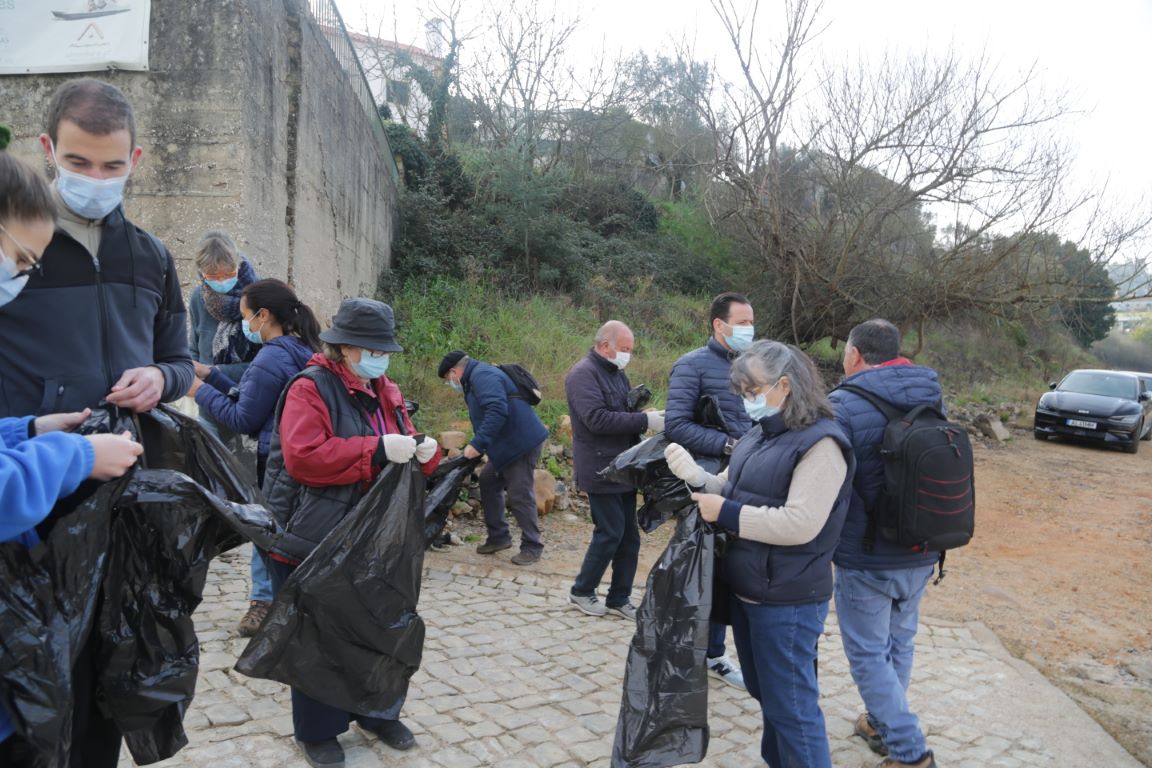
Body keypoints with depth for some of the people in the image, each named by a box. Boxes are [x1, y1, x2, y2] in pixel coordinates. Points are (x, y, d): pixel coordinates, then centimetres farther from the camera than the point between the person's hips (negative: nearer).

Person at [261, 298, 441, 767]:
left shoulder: (386, 392, 10)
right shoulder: (310, 388, -13)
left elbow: (403, 454, 15)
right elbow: (303, 457, -26)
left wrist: (424, 453, -10)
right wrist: (376, 450, -28)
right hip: (318, 542, -6)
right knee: (321, 638, 6)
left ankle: (378, 712, 35)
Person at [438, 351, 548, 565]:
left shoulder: (482, 376, -16)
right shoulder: (476, 378, 19)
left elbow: (497, 411, -30)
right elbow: (484, 416, 25)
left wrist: (477, 444, -28)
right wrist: (478, 447, 22)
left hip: (522, 442, -11)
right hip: (505, 445, 11)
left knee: (520, 495, -6)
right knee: (488, 482, 16)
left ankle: (532, 547, 6)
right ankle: (498, 537, 24)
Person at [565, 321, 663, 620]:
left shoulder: (616, 373, 15)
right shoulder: (583, 374, -14)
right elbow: (597, 419, -25)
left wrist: (649, 418, 0)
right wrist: (644, 420, -24)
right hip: (601, 469, -9)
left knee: (629, 536, 10)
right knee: (610, 533, -3)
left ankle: (619, 599, 21)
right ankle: (581, 592, 15)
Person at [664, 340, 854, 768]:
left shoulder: (820, 443, -19)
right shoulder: (761, 434, 9)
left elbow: (799, 524, -27)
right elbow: (731, 490, 9)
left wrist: (726, 514, -21)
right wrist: (696, 476, -11)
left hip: (787, 601, -9)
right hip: (746, 591, 9)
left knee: (790, 705, 5)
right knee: (765, 694, 23)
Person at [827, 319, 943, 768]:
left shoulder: (844, 405, -19)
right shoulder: (932, 398, 2)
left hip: (866, 555, -6)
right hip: (922, 552, 7)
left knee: (869, 654, 7)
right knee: (899, 644, 21)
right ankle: (883, 725, 37)